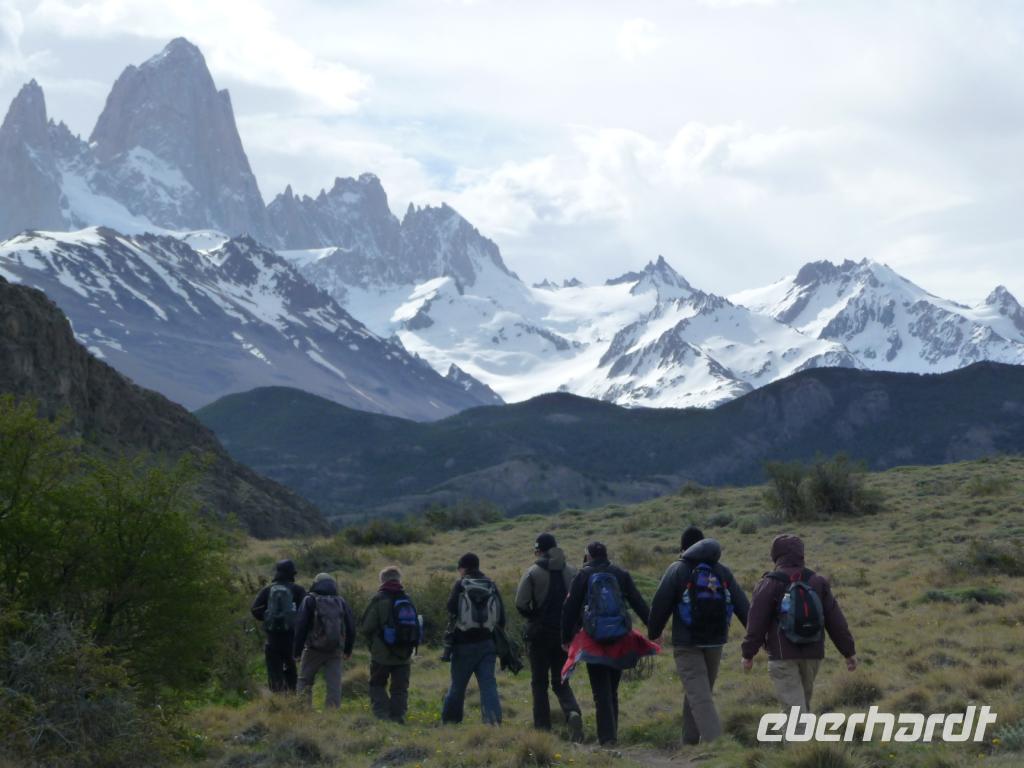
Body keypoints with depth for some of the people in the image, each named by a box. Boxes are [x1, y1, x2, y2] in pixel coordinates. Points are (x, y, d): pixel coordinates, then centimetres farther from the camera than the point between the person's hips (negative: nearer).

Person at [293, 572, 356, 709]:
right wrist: (348, 650, 20)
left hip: (314, 649, -3)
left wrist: (297, 650, -3)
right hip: (335, 650, 3)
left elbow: (300, 627, -8)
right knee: (334, 684, 3)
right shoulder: (341, 602, 8)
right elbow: (351, 627, 10)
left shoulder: (310, 601, -3)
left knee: (304, 682, 9)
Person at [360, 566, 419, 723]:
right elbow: (416, 628, 9)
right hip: (404, 656, 4)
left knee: (377, 686, 9)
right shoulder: (408, 600, 5)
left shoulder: (379, 599, -10)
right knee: (400, 689, 11)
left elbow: (365, 627, -11)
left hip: (382, 654, -4)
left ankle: (382, 714, -5)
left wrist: (372, 644, 8)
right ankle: (398, 717, 4)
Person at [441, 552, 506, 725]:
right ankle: (494, 719, -19)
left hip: (463, 644, -2)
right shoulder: (492, 586, 4)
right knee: (488, 683, -2)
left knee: (457, 685, 10)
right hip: (487, 644, 2)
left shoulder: (460, 585, -7)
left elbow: (451, 611, -12)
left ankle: (449, 720, 22)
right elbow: (502, 616, 4)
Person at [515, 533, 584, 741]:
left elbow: (520, 603, -14)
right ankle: (573, 712, -16)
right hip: (565, 633, 3)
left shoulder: (533, 572, -7)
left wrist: (532, 617, 4)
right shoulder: (571, 571, 3)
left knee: (539, 682, 8)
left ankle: (542, 727, 5)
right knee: (561, 681, 11)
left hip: (540, 632, -3)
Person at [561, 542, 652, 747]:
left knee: (601, 692, -1)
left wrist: (566, 638, 6)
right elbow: (639, 603, 4)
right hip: (619, 640, 3)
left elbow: (569, 609, -2)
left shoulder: (582, 576, -2)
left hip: (593, 640, -3)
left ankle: (606, 736, -9)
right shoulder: (621, 575, 6)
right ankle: (612, 734, 18)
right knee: (612, 691, 15)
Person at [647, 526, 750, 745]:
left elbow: (660, 604, -5)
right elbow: (742, 605, 6)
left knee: (699, 696, -10)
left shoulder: (678, 569, -3)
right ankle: (690, 741, 24)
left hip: (686, 643, -5)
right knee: (699, 692, 18)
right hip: (715, 642, 5)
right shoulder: (722, 571, 10)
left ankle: (715, 741, -25)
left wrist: (653, 633, 8)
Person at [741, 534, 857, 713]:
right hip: (813, 654, 5)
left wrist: (748, 654, 1)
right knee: (803, 700, 20)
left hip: (783, 655, -5)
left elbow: (756, 622, -8)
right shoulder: (818, 582, 7)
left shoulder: (769, 584, -6)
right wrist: (849, 651, 10)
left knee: (794, 704, -6)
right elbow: (835, 620, 6)